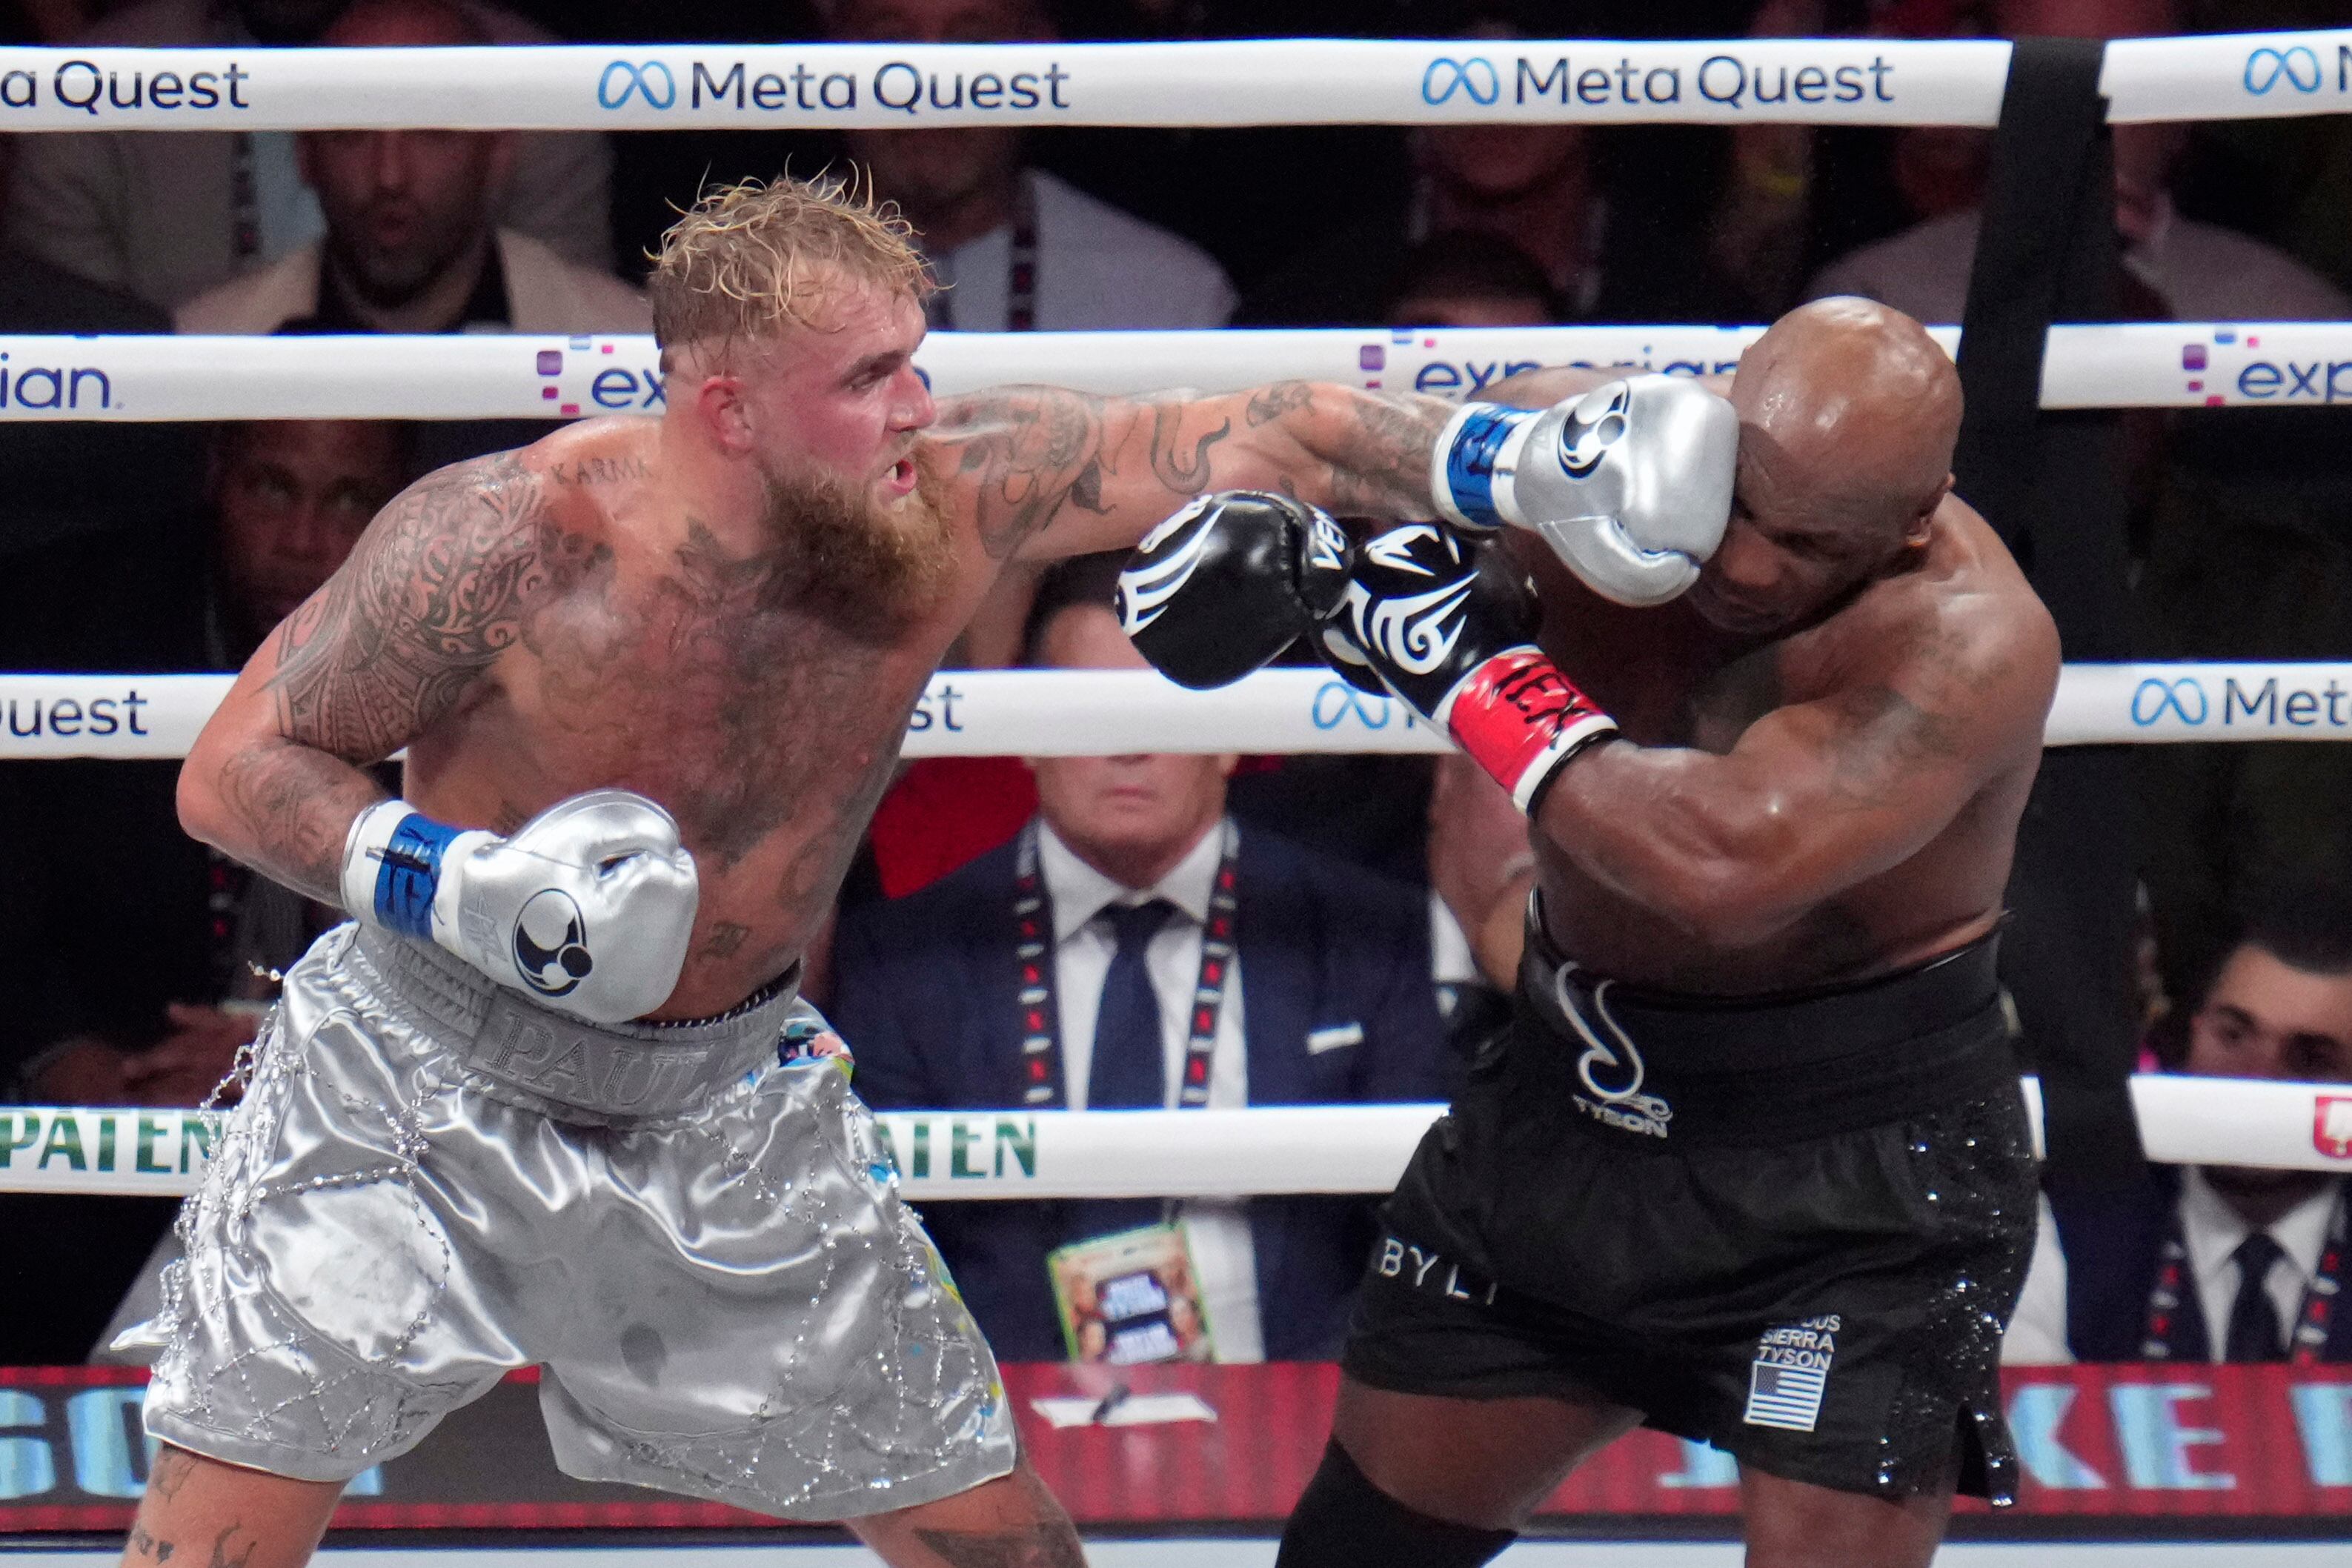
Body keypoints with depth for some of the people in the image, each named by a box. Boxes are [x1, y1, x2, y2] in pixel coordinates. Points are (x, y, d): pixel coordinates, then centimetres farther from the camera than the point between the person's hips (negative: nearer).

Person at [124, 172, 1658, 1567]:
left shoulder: (954, 491, -16)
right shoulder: (513, 540, -25)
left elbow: (1267, 440, -18)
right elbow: (235, 770, -16)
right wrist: (462, 885, -31)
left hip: (723, 1098, 4)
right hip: (427, 1065, -4)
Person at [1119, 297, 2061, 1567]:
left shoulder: (1967, 640, -28)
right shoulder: (1606, 445, -11)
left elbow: (1725, 863, -41)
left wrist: (1473, 670, -31)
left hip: (1860, 1173, -6)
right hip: (1570, 1099, 6)